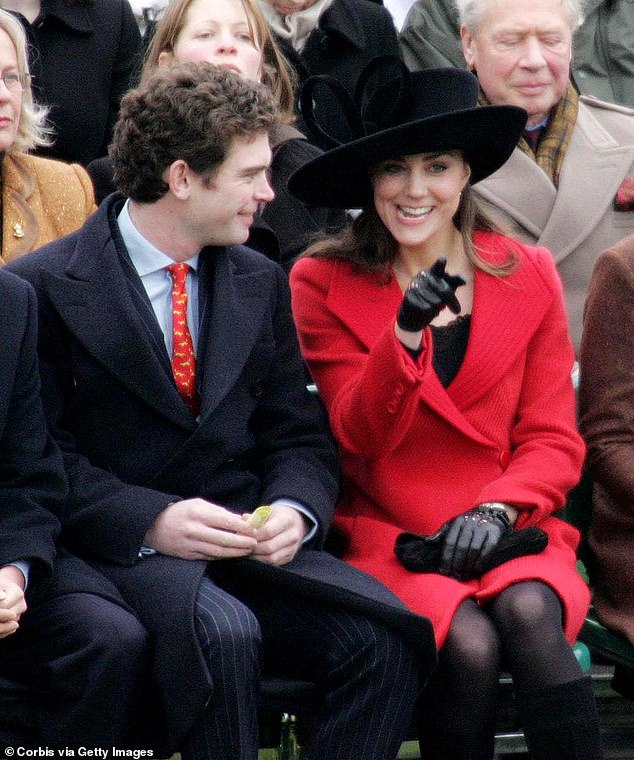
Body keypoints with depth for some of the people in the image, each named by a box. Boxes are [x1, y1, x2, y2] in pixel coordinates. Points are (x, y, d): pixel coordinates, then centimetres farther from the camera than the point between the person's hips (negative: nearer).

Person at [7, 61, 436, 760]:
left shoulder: (262, 284, 15)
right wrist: (152, 520, -21)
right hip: (119, 547, -5)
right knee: (222, 633, -37)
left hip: (250, 541, 5)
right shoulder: (43, 286, -3)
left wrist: (294, 510, -7)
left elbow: (299, 438, 16)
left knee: (388, 638, -23)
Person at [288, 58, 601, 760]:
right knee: (469, 644, -30)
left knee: (528, 612, -32)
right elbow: (360, 439, -6)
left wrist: (498, 510, -14)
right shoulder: (323, 282, 1)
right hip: (389, 538, -1)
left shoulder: (528, 277, 7)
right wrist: (404, 333, -22)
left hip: (505, 534, 2)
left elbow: (553, 440, 6)